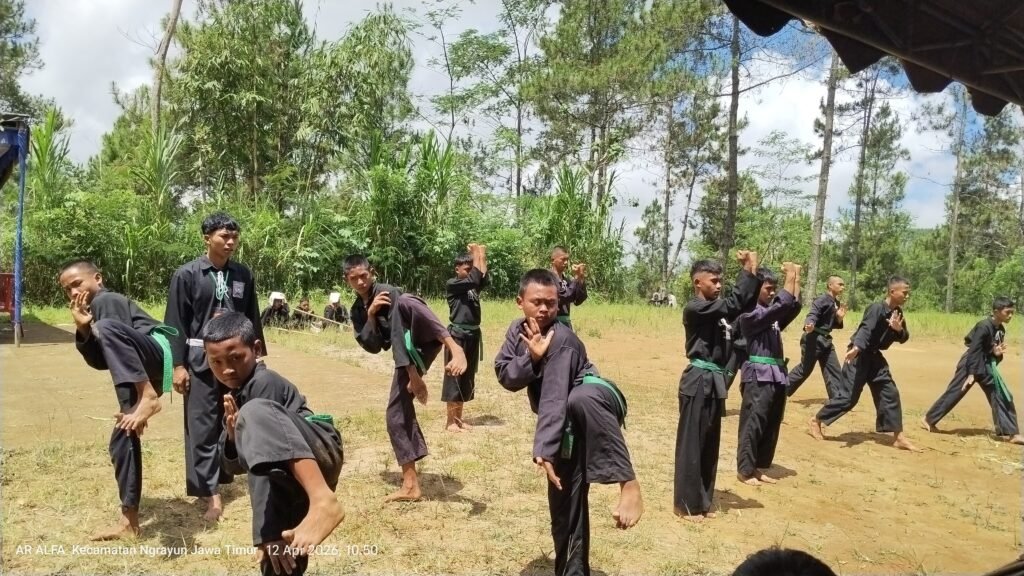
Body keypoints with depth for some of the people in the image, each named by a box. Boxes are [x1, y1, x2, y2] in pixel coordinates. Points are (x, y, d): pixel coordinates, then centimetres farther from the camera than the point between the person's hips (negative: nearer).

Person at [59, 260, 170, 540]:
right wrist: (84, 330, -1)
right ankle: (129, 520, 15)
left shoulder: (106, 301, -4)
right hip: (140, 374, 9)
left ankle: (148, 397, -40)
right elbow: (100, 360, 15)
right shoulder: (91, 309, 24)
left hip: (158, 357, -9)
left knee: (106, 328, -33)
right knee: (122, 439, 7)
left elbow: (120, 339, -12)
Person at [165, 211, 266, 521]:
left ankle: (222, 474, 29)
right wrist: (178, 365, -8)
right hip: (202, 360, -4)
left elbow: (253, 318, 13)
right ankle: (211, 493, 2)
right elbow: (176, 323, -4)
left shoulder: (243, 274, 7)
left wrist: (259, 355, 13)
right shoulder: (186, 275, -4)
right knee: (202, 425, -1)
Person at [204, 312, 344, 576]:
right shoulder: (236, 394, 15)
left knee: (255, 412, -34)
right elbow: (235, 464, 12)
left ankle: (323, 501, -46)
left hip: (320, 455, -9)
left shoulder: (264, 382, -11)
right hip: (291, 479, 9)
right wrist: (233, 436, -12)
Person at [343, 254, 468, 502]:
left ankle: (455, 349, -47)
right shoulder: (357, 310, 13)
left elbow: (398, 334, -19)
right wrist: (371, 315, -13)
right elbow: (373, 346, 1)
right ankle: (411, 484, 9)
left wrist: (413, 374, -26)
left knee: (405, 303, -34)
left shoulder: (388, 293, -8)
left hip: (422, 344, -7)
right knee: (396, 415, 2)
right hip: (406, 357, 7)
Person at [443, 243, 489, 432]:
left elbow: (485, 280, -7)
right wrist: (475, 254, -13)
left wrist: (482, 257, -6)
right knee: (454, 376, -2)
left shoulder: (473, 286, 12)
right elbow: (473, 279, -21)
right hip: (457, 335, -7)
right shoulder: (451, 284, -8)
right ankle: (450, 420, 5)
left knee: (468, 377, 11)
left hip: (473, 335, 7)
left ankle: (459, 417, 21)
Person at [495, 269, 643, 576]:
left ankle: (628, 484, -42)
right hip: (570, 424, 7)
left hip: (595, 402, -7)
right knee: (563, 505, 7)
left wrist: (544, 449, -32)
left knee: (581, 401, -45)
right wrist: (531, 357, -24)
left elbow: (554, 400, -28)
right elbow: (505, 376, -7)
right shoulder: (518, 330, 1)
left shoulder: (561, 340, -22)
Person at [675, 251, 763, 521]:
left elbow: (744, 306, 7)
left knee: (710, 446, 15)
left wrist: (754, 274, -4)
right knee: (691, 445, 0)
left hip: (715, 382, 9)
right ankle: (686, 504, 11)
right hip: (698, 382, -9)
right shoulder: (694, 309, -14)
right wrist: (748, 270, -19)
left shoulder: (717, 310, 13)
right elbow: (732, 304, -24)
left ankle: (701, 501, 26)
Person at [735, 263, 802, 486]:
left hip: (776, 375, 8)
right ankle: (745, 470, 5)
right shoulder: (749, 313, -11)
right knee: (753, 424, -4)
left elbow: (793, 306, 8)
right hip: (758, 376, -8)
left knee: (771, 425, 12)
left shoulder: (773, 313, 16)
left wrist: (797, 278, 4)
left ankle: (759, 468, 22)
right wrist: (790, 276, -12)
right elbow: (783, 304, -19)